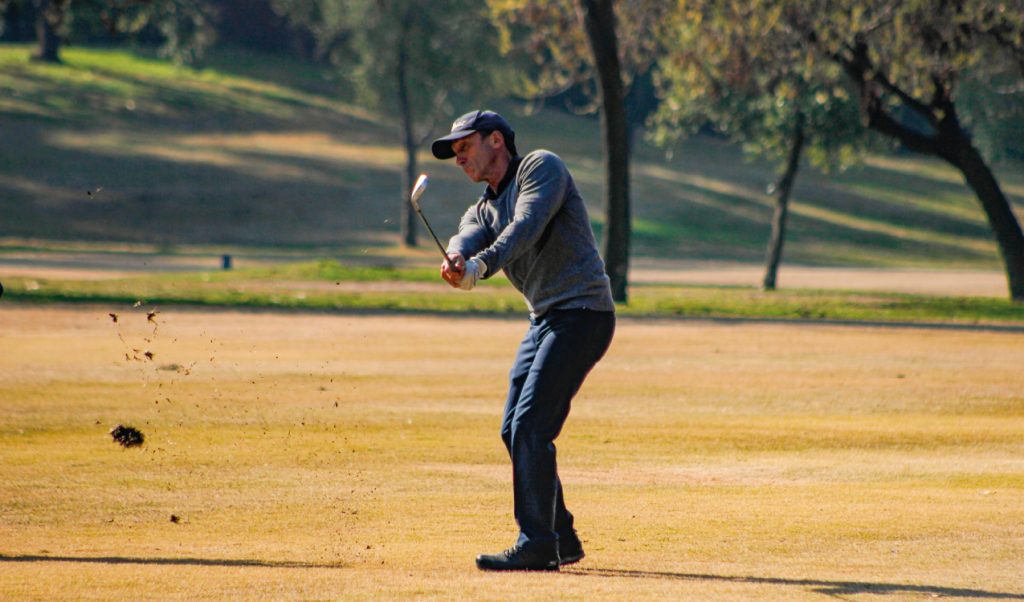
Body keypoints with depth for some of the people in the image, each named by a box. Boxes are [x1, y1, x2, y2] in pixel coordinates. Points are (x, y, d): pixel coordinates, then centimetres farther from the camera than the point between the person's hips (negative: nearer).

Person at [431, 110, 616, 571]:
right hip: (545, 320, 9)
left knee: (530, 426, -16)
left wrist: (480, 265, -39)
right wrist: (455, 262, -32)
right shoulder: (483, 210, 18)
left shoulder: (541, 167, -4)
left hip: (582, 312, -9)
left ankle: (537, 546, -16)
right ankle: (561, 539, 22)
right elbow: (465, 241, -6)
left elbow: (525, 228, -22)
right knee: (515, 431, 10)